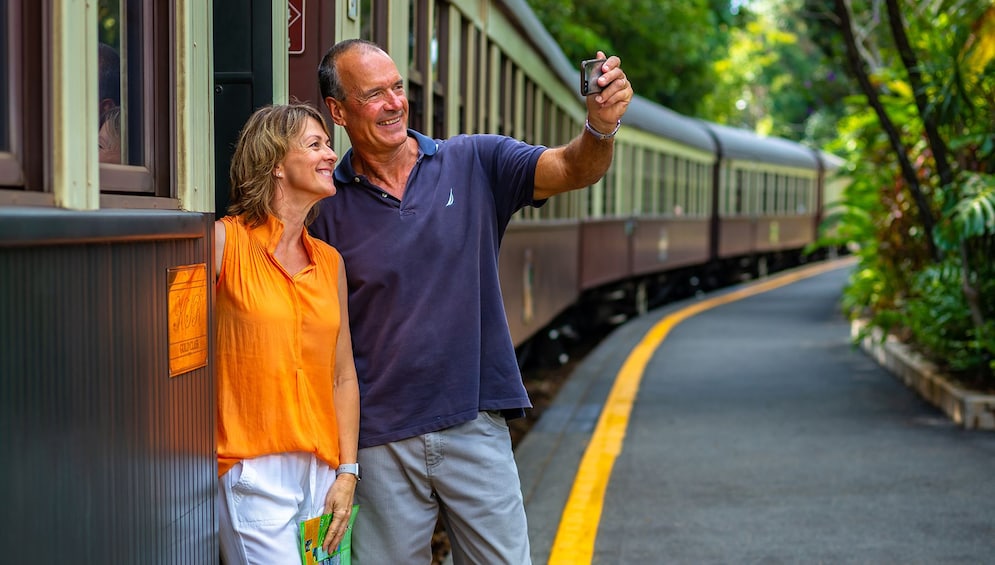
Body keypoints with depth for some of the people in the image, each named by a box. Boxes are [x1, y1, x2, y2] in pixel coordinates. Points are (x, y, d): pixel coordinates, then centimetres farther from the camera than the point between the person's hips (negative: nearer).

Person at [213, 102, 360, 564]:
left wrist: (347, 473, 6)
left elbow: (343, 376, 13)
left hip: (320, 473, 5)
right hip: (253, 472, -5)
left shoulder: (329, 261, 11)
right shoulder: (224, 241, -6)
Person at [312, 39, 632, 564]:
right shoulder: (327, 207, -2)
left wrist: (601, 126, -32)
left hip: (477, 427, 1)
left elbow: (572, 169, -9)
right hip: (380, 442, -1)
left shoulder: (475, 162, 2)